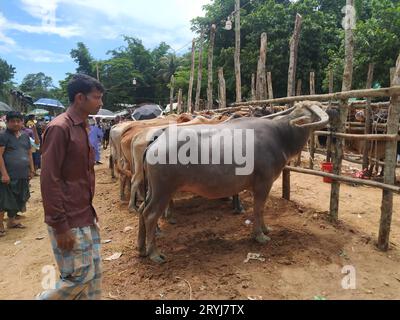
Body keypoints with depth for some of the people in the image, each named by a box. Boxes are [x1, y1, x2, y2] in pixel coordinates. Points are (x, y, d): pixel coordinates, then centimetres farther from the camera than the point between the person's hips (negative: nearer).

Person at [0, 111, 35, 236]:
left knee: (17, 199, 16)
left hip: (22, 175, 7)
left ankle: (12, 221, 30)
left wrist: (31, 170, 15)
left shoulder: (25, 136, 13)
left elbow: (29, 154, 18)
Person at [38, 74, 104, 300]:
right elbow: (50, 180, -19)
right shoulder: (59, 128, -16)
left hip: (87, 217, 8)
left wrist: (91, 213, 17)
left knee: (94, 273, 15)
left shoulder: (83, 127, 10)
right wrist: (60, 226, -18)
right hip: (69, 221, -8)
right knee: (79, 275, 2)